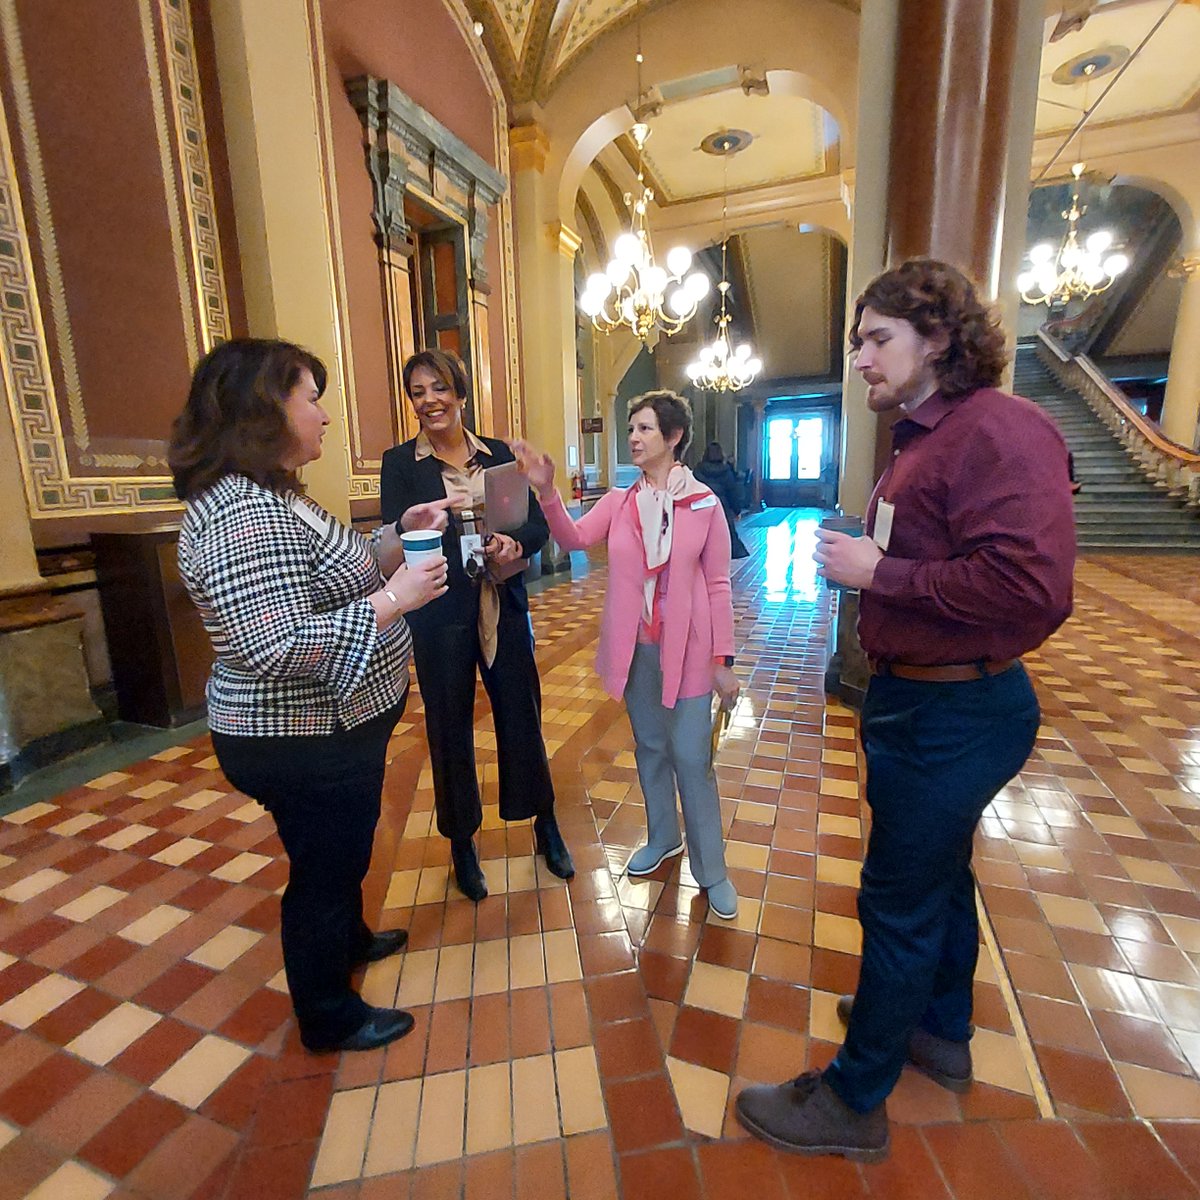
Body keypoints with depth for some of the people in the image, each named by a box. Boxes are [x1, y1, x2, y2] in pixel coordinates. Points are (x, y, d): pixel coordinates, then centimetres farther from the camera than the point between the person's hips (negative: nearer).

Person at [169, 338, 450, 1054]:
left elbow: (328, 580, 12)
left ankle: (351, 940, 55)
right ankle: (330, 1018, 37)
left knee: (342, 852, 29)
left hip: (328, 732, 10)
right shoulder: (246, 517, -28)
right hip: (303, 748, -10)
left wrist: (399, 539, 3)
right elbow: (279, 649, -34)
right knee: (323, 869, 12)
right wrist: (394, 599, -29)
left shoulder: (269, 496, 6)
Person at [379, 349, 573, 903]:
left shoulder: (498, 453, 5)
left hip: (503, 607, 2)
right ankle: (462, 841, 33)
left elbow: (538, 524, 0)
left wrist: (515, 543, -21)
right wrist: (419, 523, -32)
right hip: (440, 617, -1)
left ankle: (546, 826, 33)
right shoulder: (400, 462, 0)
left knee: (522, 716, 11)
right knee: (450, 727, 10)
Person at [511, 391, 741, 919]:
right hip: (635, 650, 4)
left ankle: (711, 869, 23)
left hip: (687, 650, -3)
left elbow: (718, 586, -5)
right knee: (649, 748, 18)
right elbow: (574, 539, -14)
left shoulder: (705, 503, -7)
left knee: (691, 758, 2)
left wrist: (724, 660, -6)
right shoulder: (618, 502, 2)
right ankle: (663, 837, 41)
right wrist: (546, 491, -29)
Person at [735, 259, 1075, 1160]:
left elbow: (1032, 587, -29)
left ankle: (854, 1102, 28)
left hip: (953, 713, -10)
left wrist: (878, 571, -23)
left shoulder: (999, 429, -19)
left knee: (900, 902, 5)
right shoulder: (931, 437, 12)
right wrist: (859, 562, 1)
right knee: (938, 873, 25)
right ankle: (942, 1033, 49)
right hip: (925, 698, 10)